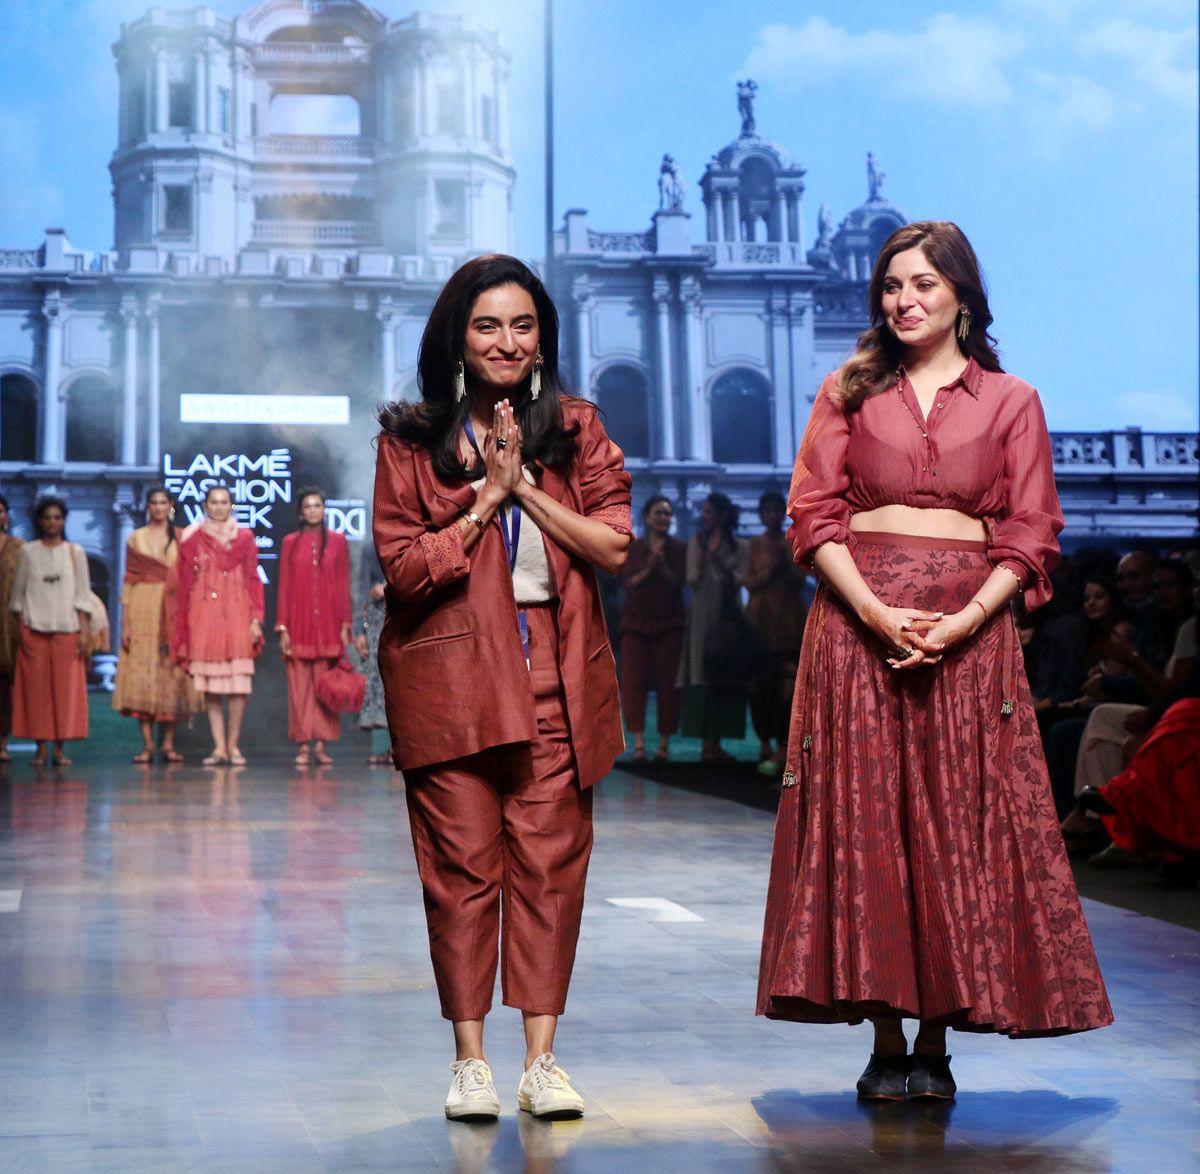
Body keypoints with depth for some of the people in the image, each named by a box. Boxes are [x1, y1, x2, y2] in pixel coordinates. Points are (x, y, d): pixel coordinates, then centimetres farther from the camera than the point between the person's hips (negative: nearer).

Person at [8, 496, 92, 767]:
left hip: (67, 629, 0)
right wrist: (17, 627, 3)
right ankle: (40, 749, 2)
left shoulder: (75, 552, 8)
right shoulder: (28, 551, 8)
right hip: (33, 629, 0)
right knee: (36, 688, -3)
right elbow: (18, 592, 10)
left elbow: (82, 594, 6)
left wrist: (85, 631, -1)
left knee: (66, 687, -3)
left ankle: (60, 748, 2)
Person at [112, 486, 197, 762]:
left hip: (173, 613, 0)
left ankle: (169, 744, 2)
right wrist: (125, 623, -3)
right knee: (141, 675, -5)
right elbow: (128, 582, 5)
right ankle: (147, 744, -3)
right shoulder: (135, 538, 8)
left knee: (172, 677, -2)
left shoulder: (181, 538, 10)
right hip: (143, 612, 0)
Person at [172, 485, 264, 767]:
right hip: (203, 615, 0)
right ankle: (219, 747, 1)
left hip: (236, 616, 0)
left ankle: (233, 745, 2)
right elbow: (184, 585, 8)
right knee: (209, 685, -2)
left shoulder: (244, 538, 9)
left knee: (238, 684, -6)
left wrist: (255, 619, -2)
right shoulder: (192, 539, 9)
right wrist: (182, 625, 2)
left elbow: (254, 581, 7)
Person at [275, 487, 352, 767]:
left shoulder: (338, 541, 7)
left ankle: (322, 744, 4)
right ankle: (304, 746, 1)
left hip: (329, 624, 0)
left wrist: (345, 625, -1)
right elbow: (284, 587, 5)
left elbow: (344, 585, 6)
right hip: (299, 624, 0)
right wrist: (282, 628, -2)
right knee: (300, 685, -1)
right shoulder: (291, 542, 7)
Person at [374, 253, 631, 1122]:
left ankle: (542, 1059, 4)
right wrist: (487, 497, -9)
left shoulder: (574, 429, 9)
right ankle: (471, 1063, 5)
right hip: (449, 668, -2)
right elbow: (402, 566, -5)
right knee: (463, 862, -2)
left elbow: (616, 546, 0)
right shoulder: (411, 441, 3)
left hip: (556, 667, 2)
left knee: (551, 857, -1)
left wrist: (529, 488, -7)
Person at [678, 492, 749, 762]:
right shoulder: (696, 543, 8)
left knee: (725, 680, -1)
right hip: (703, 616, -1)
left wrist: (718, 558, -9)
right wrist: (702, 553, -7)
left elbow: (740, 580, -1)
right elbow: (692, 581, 2)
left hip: (729, 615, 1)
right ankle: (706, 742, -7)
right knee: (702, 678, -6)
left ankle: (716, 742, 4)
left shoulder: (739, 546, 7)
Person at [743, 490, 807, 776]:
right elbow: (748, 582, 4)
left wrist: (785, 565, -13)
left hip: (789, 617, -1)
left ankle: (781, 746, -11)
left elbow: (800, 581, 3)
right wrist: (768, 572, -13)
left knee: (787, 682, -10)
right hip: (760, 618, 1)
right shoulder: (754, 544, 9)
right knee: (759, 682, -3)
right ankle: (765, 743, 6)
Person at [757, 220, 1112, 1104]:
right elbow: (814, 515, 3)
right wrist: (876, 613, -12)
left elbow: (1029, 535, 3)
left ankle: (936, 1043, 5)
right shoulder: (849, 393, 11)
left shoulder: (1011, 402, 9)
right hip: (858, 619, 1)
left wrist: (962, 623, -12)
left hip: (969, 629, 0)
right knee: (864, 821, -2)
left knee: (960, 826, -2)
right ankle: (885, 1043, 3)